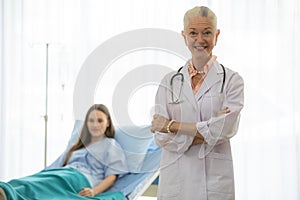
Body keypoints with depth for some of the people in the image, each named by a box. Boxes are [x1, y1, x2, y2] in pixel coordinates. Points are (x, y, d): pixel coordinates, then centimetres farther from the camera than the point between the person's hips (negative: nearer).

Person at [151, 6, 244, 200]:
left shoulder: (232, 80, -1)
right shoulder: (169, 82, 4)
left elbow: (226, 129, -14)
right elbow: (161, 137, -4)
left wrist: (171, 125, -11)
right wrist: (207, 132, -14)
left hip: (215, 179, -1)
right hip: (176, 179, 2)